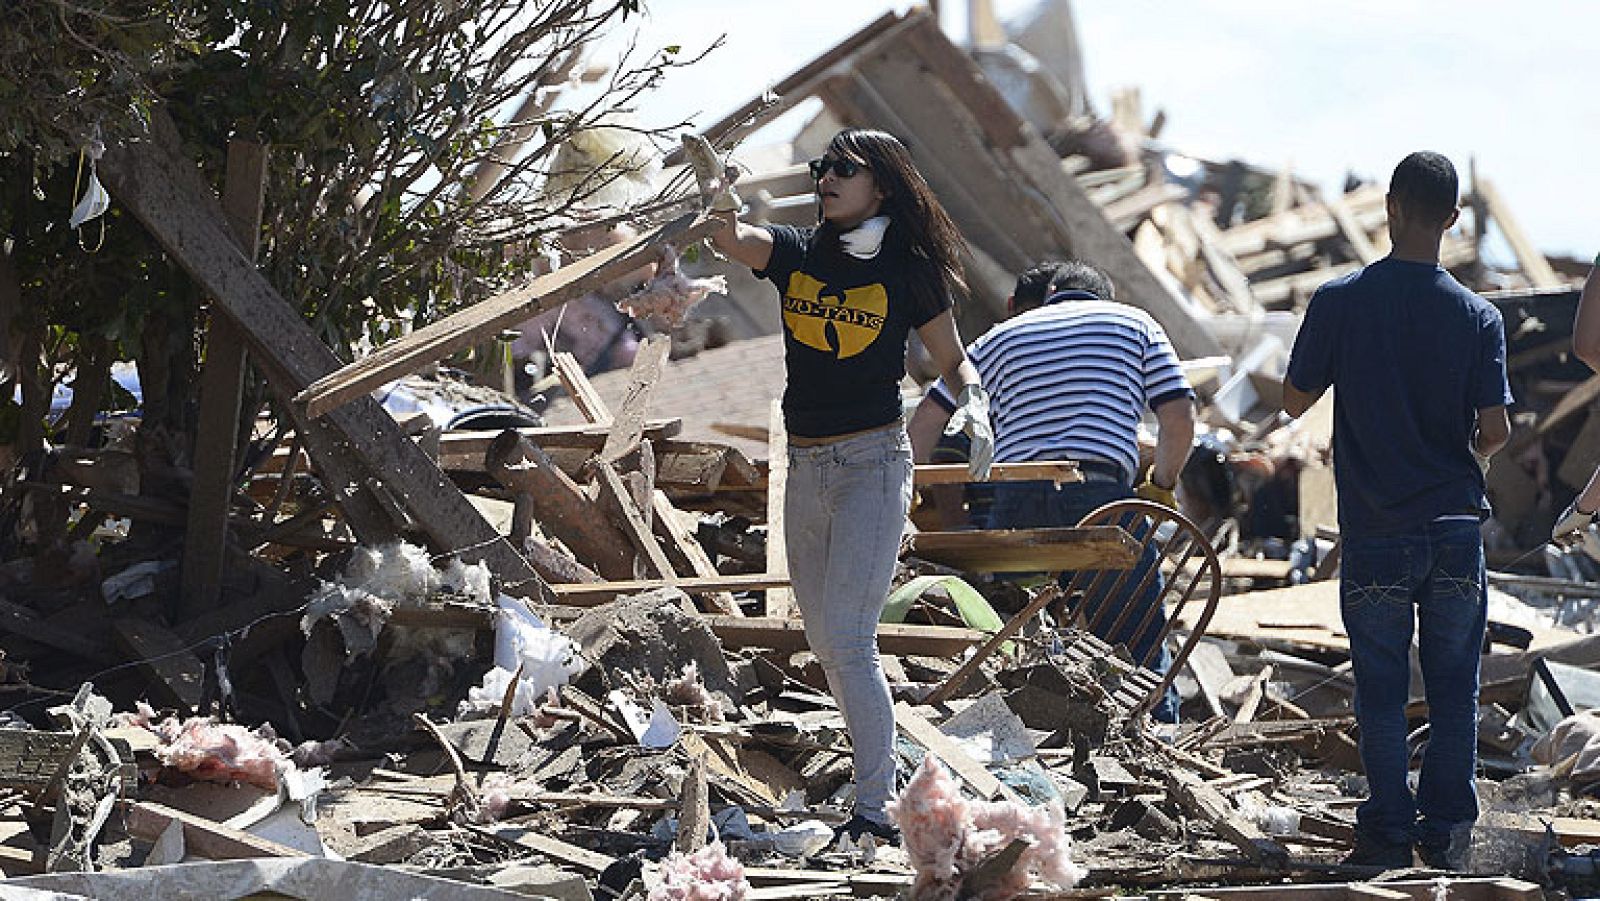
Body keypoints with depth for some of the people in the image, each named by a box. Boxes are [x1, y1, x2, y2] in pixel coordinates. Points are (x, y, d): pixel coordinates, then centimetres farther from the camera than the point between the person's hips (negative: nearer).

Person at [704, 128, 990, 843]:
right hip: (805, 465, 6)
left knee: (846, 637, -14)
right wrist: (714, 195, -36)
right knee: (824, 641, 13)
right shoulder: (795, 254, 5)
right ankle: (877, 756, 31)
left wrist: (974, 404, -15)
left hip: (873, 462, -6)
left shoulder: (907, 273, -4)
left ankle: (877, 810, -10)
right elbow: (732, 237, -15)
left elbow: (954, 361, 6)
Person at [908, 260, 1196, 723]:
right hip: (1101, 497, -2)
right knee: (1141, 649, 1)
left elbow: (928, 416, 23)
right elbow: (1180, 417, 6)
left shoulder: (1002, 336, 24)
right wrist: (1161, 487, 21)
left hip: (1015, 500, 3)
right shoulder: (1136, 323, 18)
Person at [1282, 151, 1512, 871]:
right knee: (1454, 689, 10)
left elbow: (1294, 401, 1)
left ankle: (1388, 834, 9)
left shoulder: (1339, 301, -8)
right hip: (1455, 525, 1)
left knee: (1381, 690, 7)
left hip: (1375, 534, -1)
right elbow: (1495, 430, -6)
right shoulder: (1478, 317, -5)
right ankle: (1447, 835, 12)